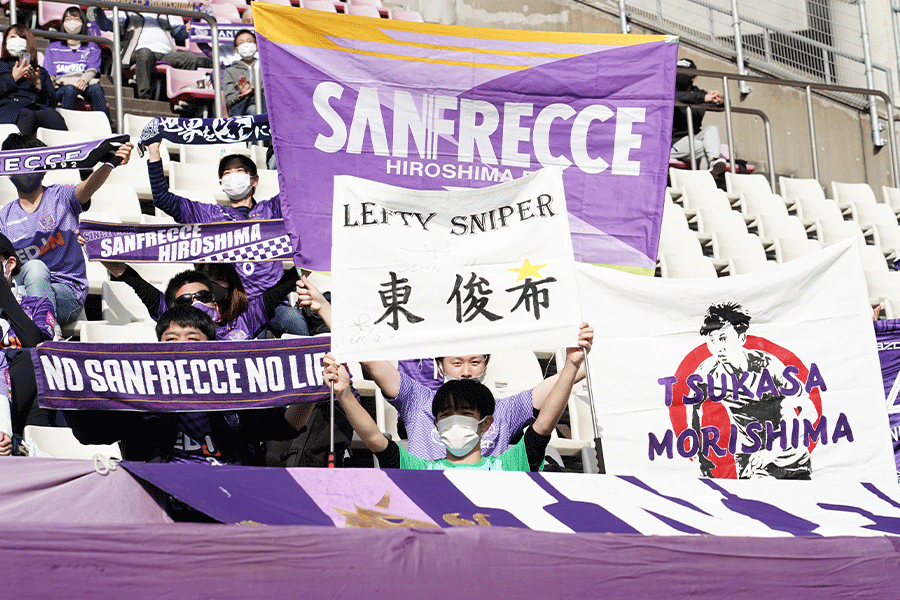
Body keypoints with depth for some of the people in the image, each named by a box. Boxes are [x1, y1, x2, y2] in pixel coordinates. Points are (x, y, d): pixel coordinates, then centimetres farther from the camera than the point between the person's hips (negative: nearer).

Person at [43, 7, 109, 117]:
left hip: (85, 85, 1)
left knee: (96, 88, -35)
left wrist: (84, 80, -22)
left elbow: (92, 69, 4)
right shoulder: (53, 48, 23)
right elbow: (48, 76, 10)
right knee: (70, 89, -37)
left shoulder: (92, 48, 24)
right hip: (61, 88, 0)